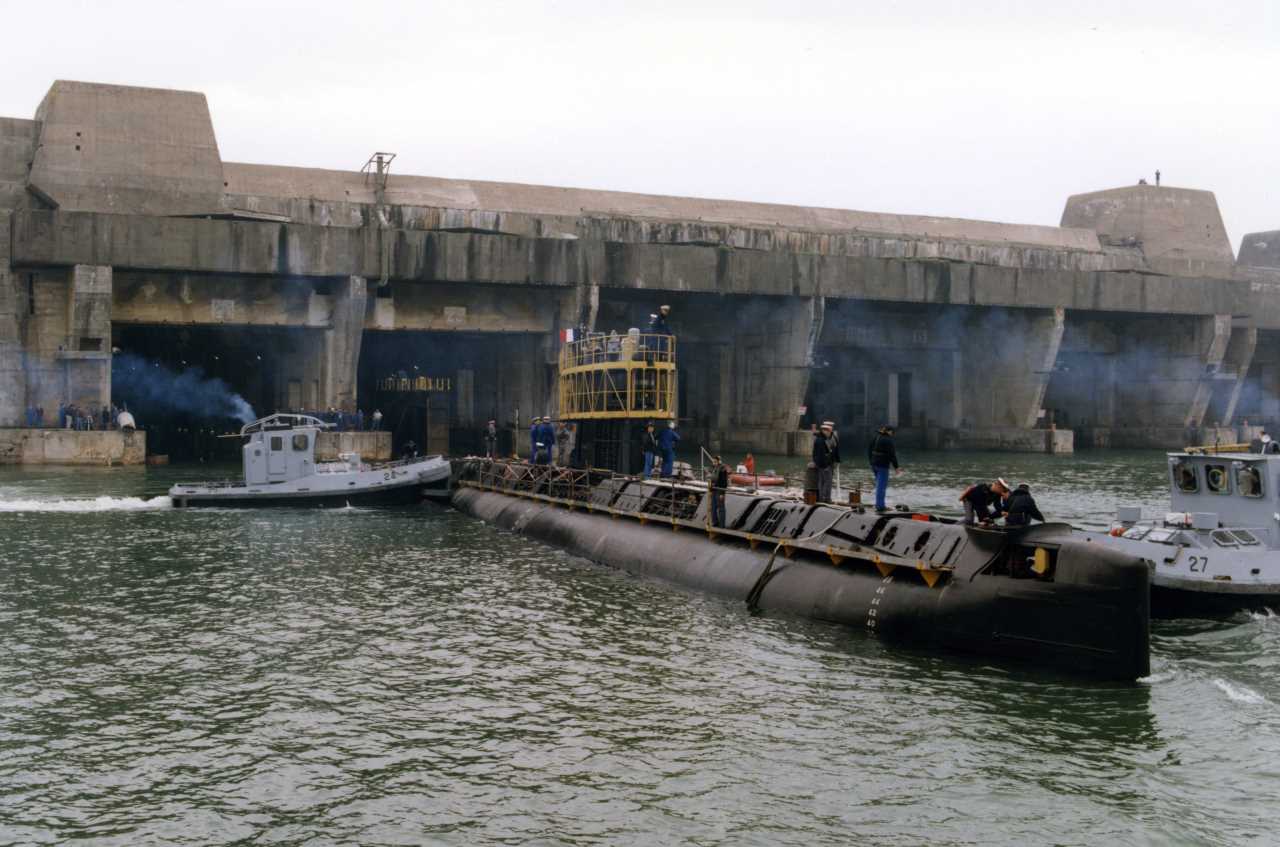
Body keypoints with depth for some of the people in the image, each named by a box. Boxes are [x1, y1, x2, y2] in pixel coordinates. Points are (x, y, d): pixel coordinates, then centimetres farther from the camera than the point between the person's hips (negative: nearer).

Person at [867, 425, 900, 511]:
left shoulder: (875, 437, 9)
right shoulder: (888, 440, -15)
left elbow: (869, 450, 15)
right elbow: (892, 454, -15)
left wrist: (870, 462, 23)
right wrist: (896, 467, -9)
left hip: (873, 464, 8)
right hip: (883, 465, -8)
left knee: (880, 484, 19)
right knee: (881, 485, -3)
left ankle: (879, 504, 23)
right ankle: (880, 506, -2)